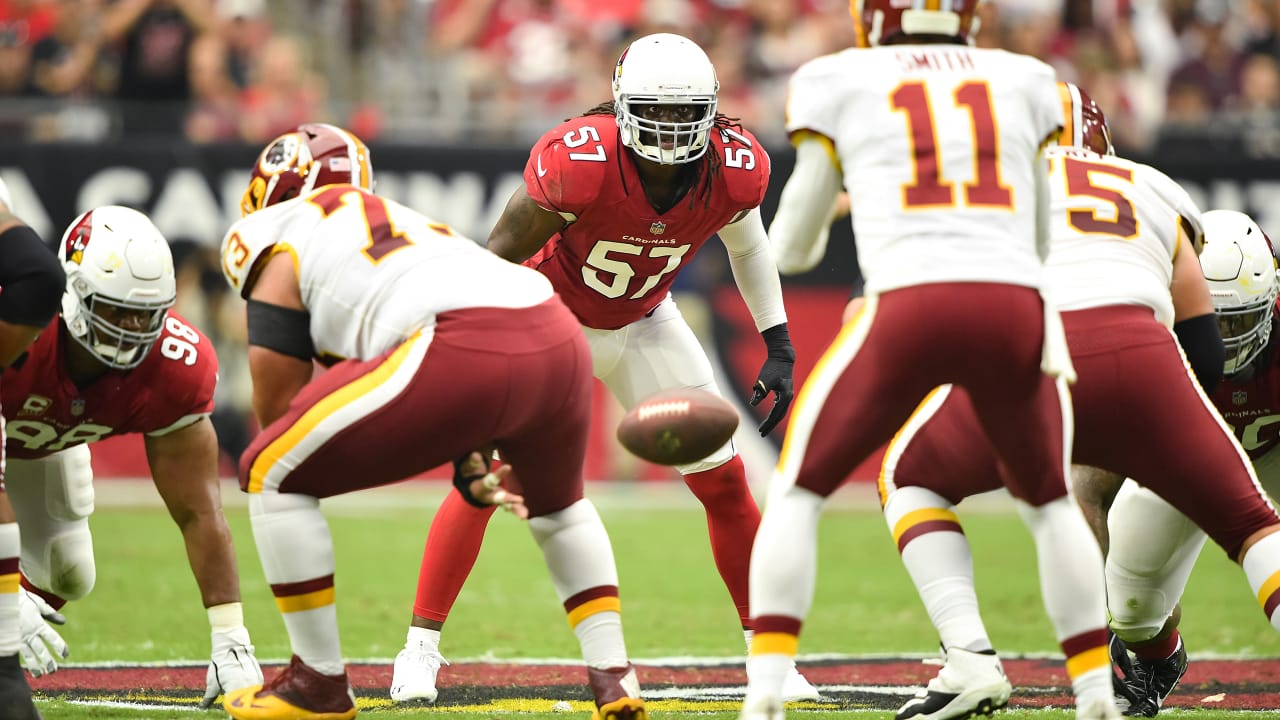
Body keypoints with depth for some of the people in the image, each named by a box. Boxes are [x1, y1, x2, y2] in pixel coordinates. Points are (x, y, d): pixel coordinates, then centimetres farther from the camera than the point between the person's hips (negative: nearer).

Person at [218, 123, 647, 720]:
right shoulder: (399, 223, 39)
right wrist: (471, 462, 33)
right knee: (555, 503, 39)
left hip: (463, 353, -7)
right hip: (558, 338, 8)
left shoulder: (279, 240, 18)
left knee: (273, 478, 9)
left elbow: (276, 410, 15)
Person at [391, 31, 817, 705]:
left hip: (643, 323, 4)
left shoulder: (734, 169, -23)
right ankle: (419, 651, -1)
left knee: (725, 482, 1)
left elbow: (747, 245, 2)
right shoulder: (578, 162, -36)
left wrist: (778, 345, -1)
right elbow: (499, 257, -23)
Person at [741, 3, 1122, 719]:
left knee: (796, 494, 16)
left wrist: (827, 195, 42)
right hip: (1017, 311, 2)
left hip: (911, 311, -2)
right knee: (1050, 504, 27)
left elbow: (792, 250, 21)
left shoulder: (842, 84, 16)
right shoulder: (1023, 82, 22)